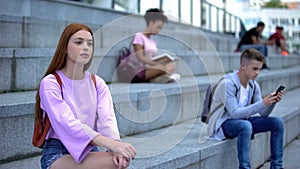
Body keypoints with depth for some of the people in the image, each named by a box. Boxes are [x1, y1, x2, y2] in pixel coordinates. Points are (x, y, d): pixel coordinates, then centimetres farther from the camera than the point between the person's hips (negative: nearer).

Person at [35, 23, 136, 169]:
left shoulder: (97, 83, 9)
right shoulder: (51, 83, -6)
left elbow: (107, 119, -7)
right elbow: (68, 124, -20)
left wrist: (116, 145, -30)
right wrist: (111, 144, -33)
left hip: (89, 152, 5)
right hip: (58, 155, -5)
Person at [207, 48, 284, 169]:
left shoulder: (253, 85, 1)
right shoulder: (228, 84, -22)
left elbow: (263, 114, 1)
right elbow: (235, 113, -29)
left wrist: (272, 102, -19)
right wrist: (262, 103, -32)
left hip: (242, 121, 8)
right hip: (223, 125, -8)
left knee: (277, 122, -6)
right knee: (245, 125, -39)